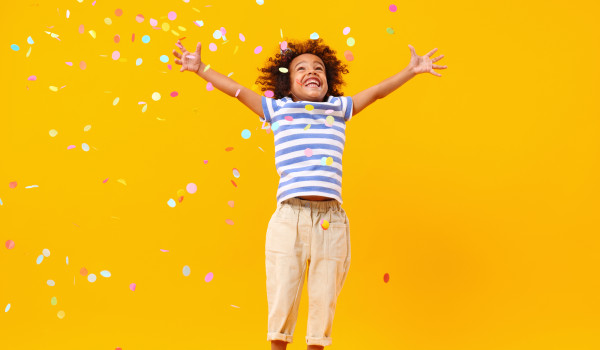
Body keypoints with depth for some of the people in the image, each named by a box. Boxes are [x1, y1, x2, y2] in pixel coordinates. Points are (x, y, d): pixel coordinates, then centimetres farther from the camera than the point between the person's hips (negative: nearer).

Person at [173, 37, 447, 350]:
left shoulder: (339, 109, 18)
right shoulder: (278, 109, 13)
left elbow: (376, 92, 23)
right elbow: (238, 90, 15)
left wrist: (412, 70, 24)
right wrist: (201, 69, 13)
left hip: (331, 221, 2)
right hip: (289, 217, -1)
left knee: (324, 300, 5)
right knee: (282, 297, 2)